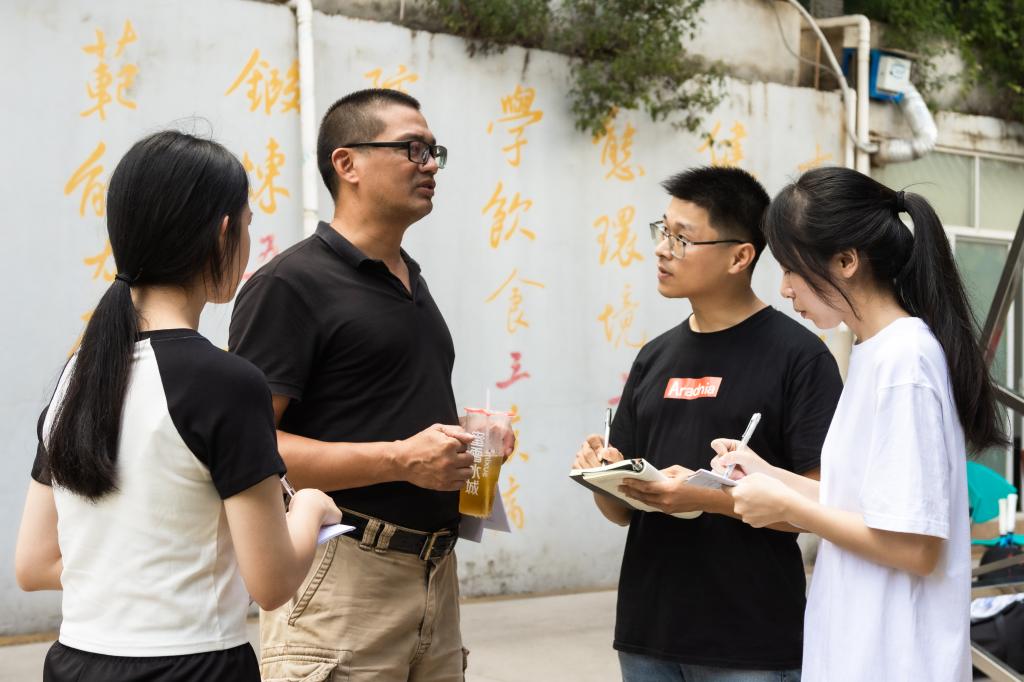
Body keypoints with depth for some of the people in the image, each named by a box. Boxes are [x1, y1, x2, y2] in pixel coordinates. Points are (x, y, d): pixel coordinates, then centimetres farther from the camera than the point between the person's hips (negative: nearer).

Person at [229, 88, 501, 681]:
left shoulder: (412, 282, 18)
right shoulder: (290, 285, -9)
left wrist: (461, 433, 9)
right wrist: (400, 458, -22)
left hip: (436, 576, 8)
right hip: (342, 581, -8)